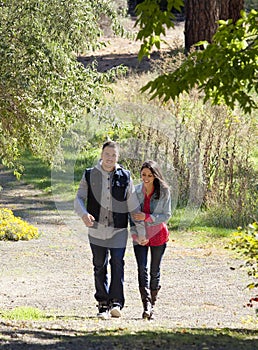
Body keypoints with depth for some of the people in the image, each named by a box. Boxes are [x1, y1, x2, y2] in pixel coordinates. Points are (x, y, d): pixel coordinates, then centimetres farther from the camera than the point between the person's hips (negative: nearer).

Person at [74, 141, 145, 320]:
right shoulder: (89, 175, 4)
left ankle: (116, 303, -15)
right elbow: (79, 199, -2)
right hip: (97, 229, 1)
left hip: (118, 230, -1)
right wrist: (84, 214, -24)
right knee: (100, 268, 5)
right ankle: (103, 305, 11)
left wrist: (141, 230, 7)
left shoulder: (124, 177, 4)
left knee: (117, 264, -14)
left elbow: (134, 206, 8)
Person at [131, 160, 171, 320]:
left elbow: (166, 215, -9)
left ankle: (152, 304, 16)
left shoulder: (164, 191, -9)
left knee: (155, 270, 6)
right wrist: (137, 233, -10)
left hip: (158, 235, -1)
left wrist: (147, 217, -22)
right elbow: (132, 215, 2)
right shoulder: (136, 191, -2)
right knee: (142, 269, -13)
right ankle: (146, 305, -20)